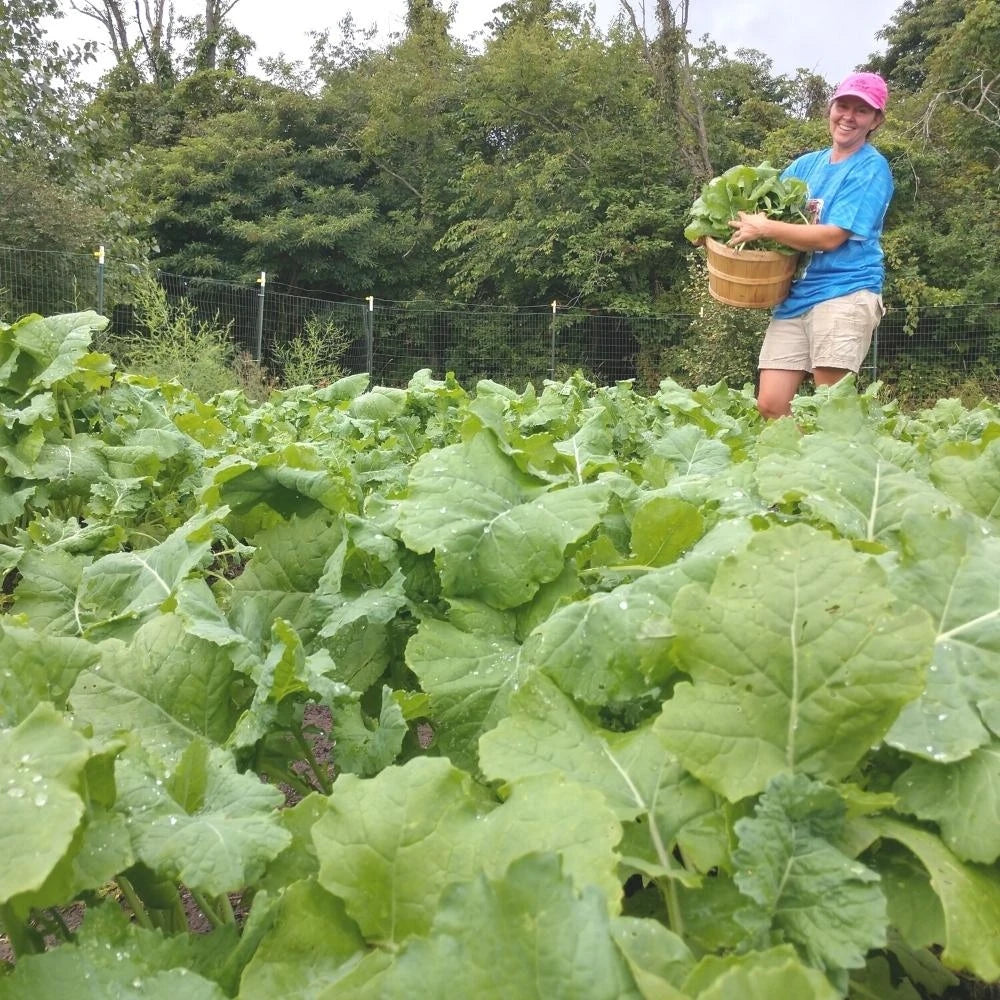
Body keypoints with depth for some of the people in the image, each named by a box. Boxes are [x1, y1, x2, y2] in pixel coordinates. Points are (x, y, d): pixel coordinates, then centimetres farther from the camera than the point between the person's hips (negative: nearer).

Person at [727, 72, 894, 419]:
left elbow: (832, 236, -12)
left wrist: (764, 228, -14)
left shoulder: (872, 168, -2)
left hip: (844, 293, -6)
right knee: (769, 406, -1)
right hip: (794, 295, 6)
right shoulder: (806, 164, 18)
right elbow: (767, 207, 20)